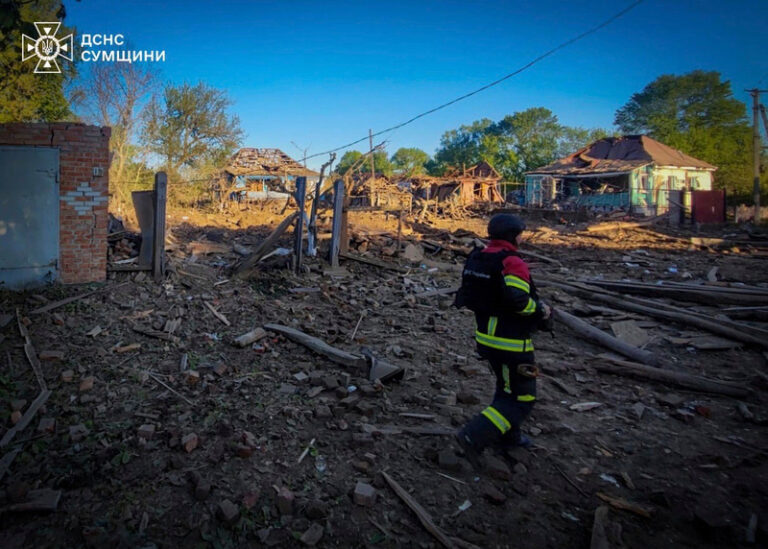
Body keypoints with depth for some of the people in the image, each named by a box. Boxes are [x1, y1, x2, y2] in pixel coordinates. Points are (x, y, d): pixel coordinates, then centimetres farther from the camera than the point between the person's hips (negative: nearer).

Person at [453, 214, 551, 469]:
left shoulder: (476, 258, 6)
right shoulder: (512, 262, -19)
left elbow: (466, 296, 8)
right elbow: (517, 299, -31)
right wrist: (540, 310, -14)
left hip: (485, 335, 9)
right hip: (511, 343, -9)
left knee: (506, 386, 27)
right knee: (521, 397, 3)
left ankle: (507, 436, 41)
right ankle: (474, 437, -6)